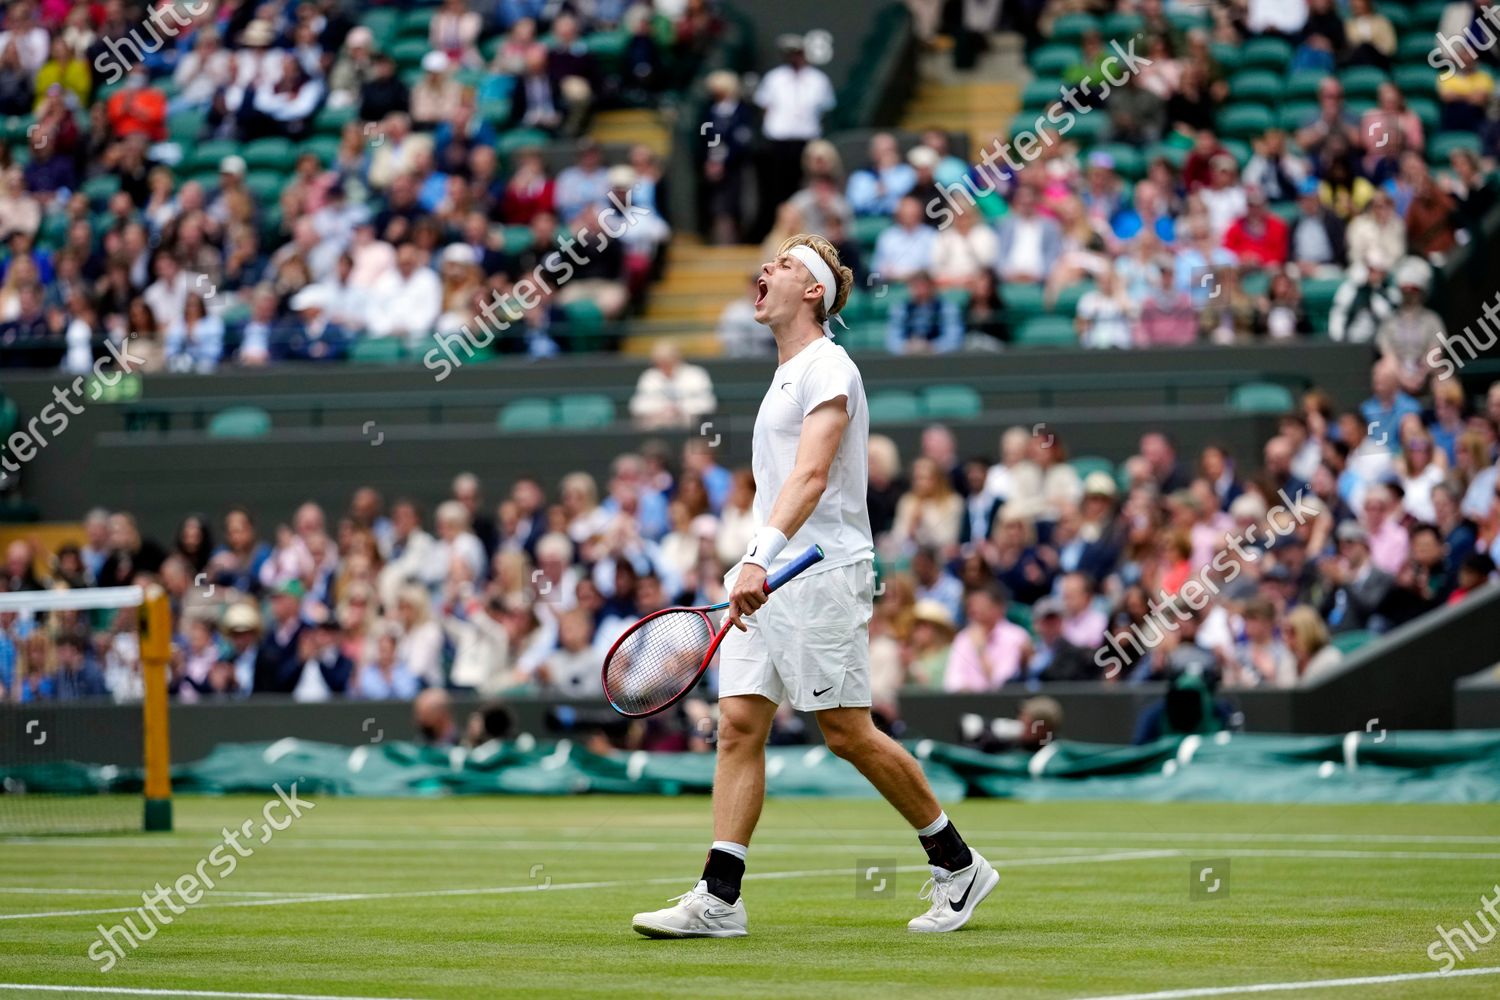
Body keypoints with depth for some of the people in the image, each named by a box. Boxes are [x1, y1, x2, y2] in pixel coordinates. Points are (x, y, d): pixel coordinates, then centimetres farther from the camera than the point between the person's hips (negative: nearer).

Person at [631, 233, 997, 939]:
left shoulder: (826, 370, -10)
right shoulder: (786, 376, 20)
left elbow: (811, 477, -23)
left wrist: (761, 559, -34)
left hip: (822, 574, -9)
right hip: (766, 579, 9)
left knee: (848, 734, -5)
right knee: (738, 722, -3)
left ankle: (958, 866, 9)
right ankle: (718, 899, -7)